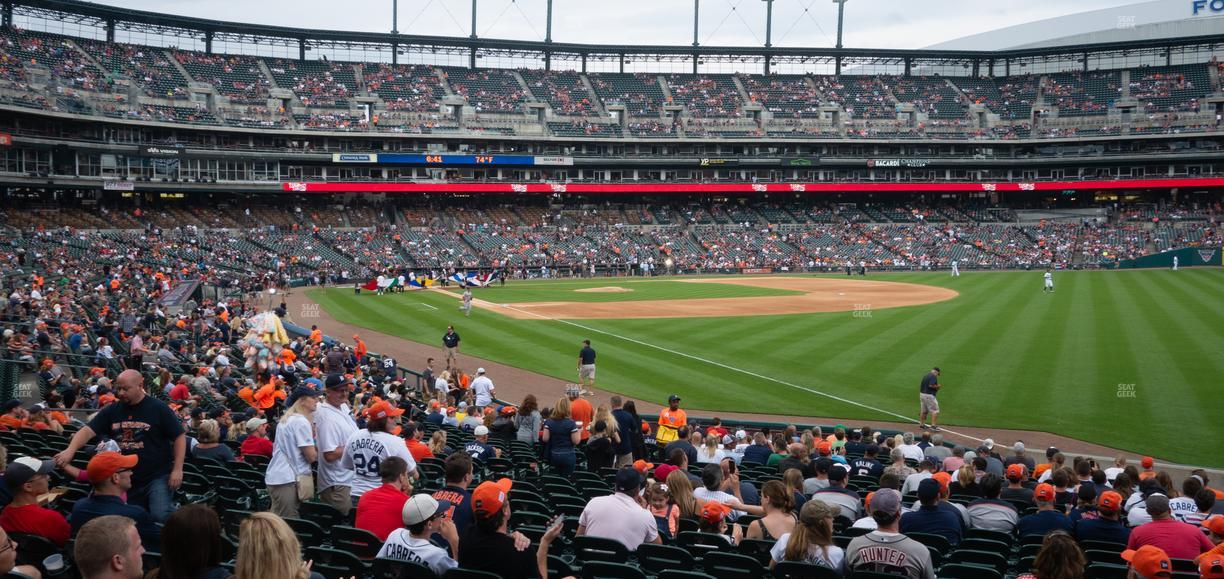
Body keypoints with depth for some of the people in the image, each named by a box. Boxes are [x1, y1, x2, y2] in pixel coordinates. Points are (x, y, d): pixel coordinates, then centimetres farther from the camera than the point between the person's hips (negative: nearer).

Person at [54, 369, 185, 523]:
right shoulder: (112, 411, 5)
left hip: (157, 476, -5)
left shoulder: (158, 408, -6)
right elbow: (88, 431, -3)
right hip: (126, 480, 5)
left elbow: (179, 437, -5)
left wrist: (177, 470, -13)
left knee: (160, 516, -24)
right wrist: (70, 451, -22)